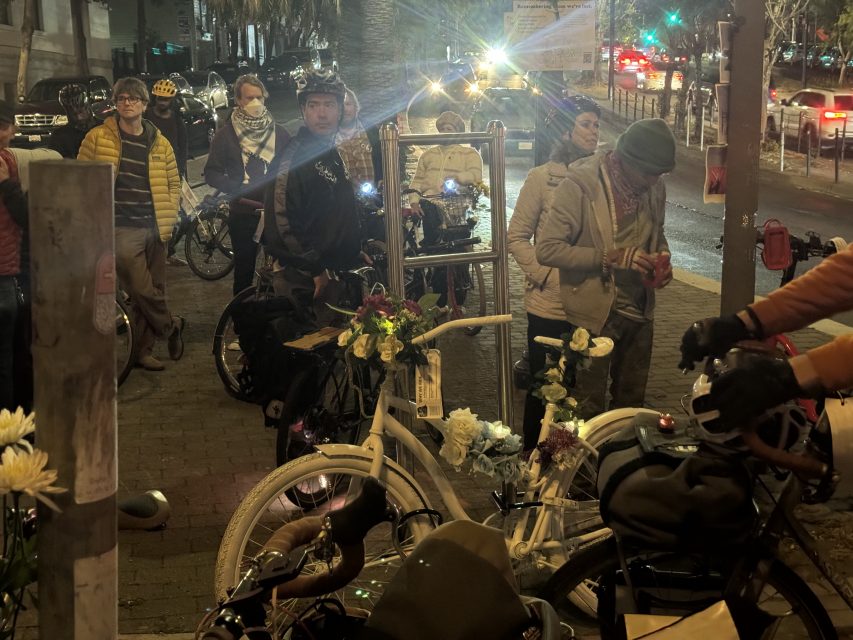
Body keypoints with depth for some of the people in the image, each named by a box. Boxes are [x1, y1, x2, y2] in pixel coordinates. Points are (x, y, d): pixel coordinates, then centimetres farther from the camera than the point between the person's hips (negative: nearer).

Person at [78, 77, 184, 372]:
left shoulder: (160, 143, 8)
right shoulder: (97, 137, -1)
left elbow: (174, 183, 16)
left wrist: (168, 216, 5)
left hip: (154, 229, 4)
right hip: (122, 228, -4)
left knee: (153, 291, 7)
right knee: (142, 290, -11)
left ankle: (144, 350, 19)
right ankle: (171, 326, 15)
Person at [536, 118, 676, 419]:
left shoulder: (654, 187, -1)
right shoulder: (580, 184, -19)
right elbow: (547, 249, -21)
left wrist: (663, 259, -5)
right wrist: (610, 257, -27)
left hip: (639, 312, 6)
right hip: (595, 312, -5)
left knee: (631, 402, 19)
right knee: (588, 408, 6)